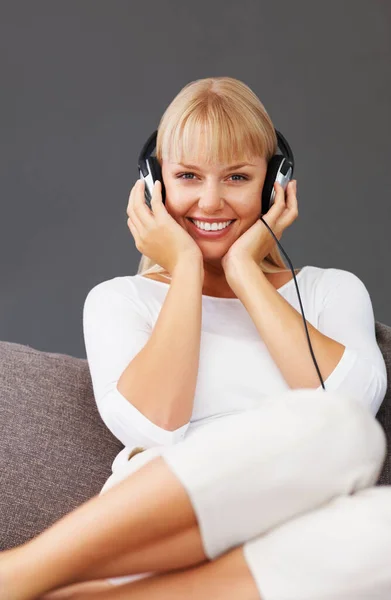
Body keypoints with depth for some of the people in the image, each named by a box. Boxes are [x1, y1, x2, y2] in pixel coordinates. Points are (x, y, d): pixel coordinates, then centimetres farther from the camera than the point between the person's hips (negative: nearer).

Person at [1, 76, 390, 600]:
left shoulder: (333, 289, 19)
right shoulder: (118, 299, 16)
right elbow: (154, 425, -5)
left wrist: (244, 269, 2)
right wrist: (186, 270, 2)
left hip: (287, 554, 2)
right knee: (341, 432, -30)